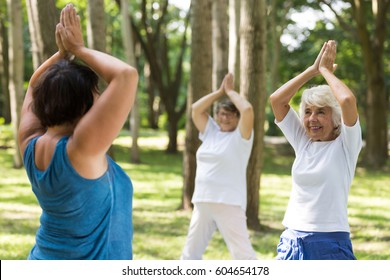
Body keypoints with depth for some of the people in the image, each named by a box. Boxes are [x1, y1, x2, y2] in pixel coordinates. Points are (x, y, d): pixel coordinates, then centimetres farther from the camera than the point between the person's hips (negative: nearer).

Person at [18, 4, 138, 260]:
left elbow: (36, 86, 16)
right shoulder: (80, 148, -24)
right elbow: (126, 75, -25)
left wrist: (62, 51, 4)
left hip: (44, 263, 8)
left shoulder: (31, 146, -5)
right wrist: (78, 49, -12)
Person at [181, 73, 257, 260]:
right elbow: (196, 109, 9)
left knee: (242, 254, -7)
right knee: (191, 252, 17)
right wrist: (220, 91, 6)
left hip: (229, 203, -7)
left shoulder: (241, 136, -3)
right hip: (202, 202, 7)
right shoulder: (211, 132, 14)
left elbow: (247, 110, -18)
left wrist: (230, 91, -3)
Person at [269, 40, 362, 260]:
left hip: (330, 244, -5)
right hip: (292, 241, 5)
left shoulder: (345, 145, -4)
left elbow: (348, 100, -21)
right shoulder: (302, 141, 10)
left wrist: (326, 70, -6)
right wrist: (313, 70, 1)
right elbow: (276, 99, 4)